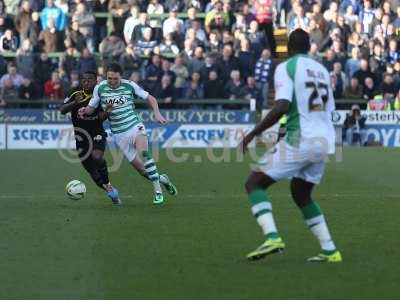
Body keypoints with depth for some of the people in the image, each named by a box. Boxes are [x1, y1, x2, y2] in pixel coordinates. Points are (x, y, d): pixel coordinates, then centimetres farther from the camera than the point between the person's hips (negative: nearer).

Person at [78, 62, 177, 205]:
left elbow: (150, 98, 5)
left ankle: (158, 191, -25)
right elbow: (92, 108, 7)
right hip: (119, 133, 2)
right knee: (139, 167, -2)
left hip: (135, 126, -2)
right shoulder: (99, 88, -2)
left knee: (143, 153, -29)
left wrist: (157, 113, -10)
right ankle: (161, 179, 27)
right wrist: (85, 110, -15)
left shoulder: (129, 85, -4)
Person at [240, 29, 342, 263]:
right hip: (325, 140, 7)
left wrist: (253, 133, -11)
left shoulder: (286, 68, -5)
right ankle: (330, 250, 17)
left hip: (300, 141, -7)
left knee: (254, 183, 1)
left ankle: (272, 237, -18)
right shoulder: (322, 70, 17)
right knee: (301, 195, 24)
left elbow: (282, 107, -18)